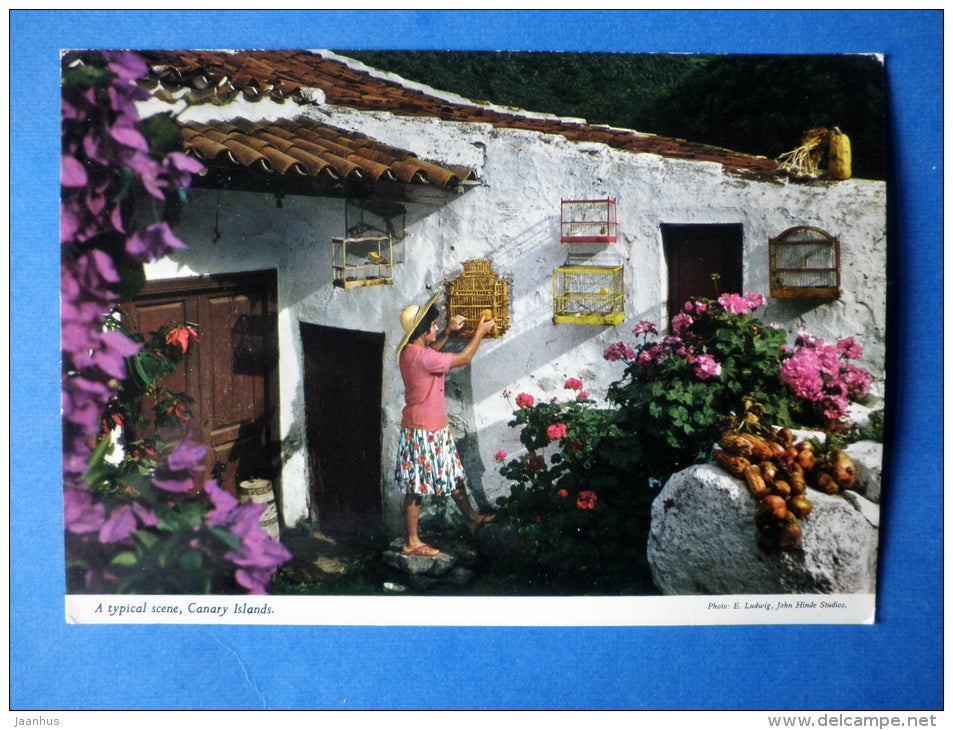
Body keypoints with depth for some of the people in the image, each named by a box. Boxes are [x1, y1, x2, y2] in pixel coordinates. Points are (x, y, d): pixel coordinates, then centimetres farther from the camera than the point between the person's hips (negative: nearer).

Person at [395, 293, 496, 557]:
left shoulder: (413, 351, 5)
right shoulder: (420, 356, -25)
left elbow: (433, 349, 30)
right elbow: (464, 358, -17)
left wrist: (448, 331, 15)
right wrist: (480, 331, -5)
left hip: (436, 429, 10)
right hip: (422, 432, -10)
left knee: (454, 473, 22)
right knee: (416, 487, 1)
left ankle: (471, 517, 38)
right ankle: (411, 543, 10)